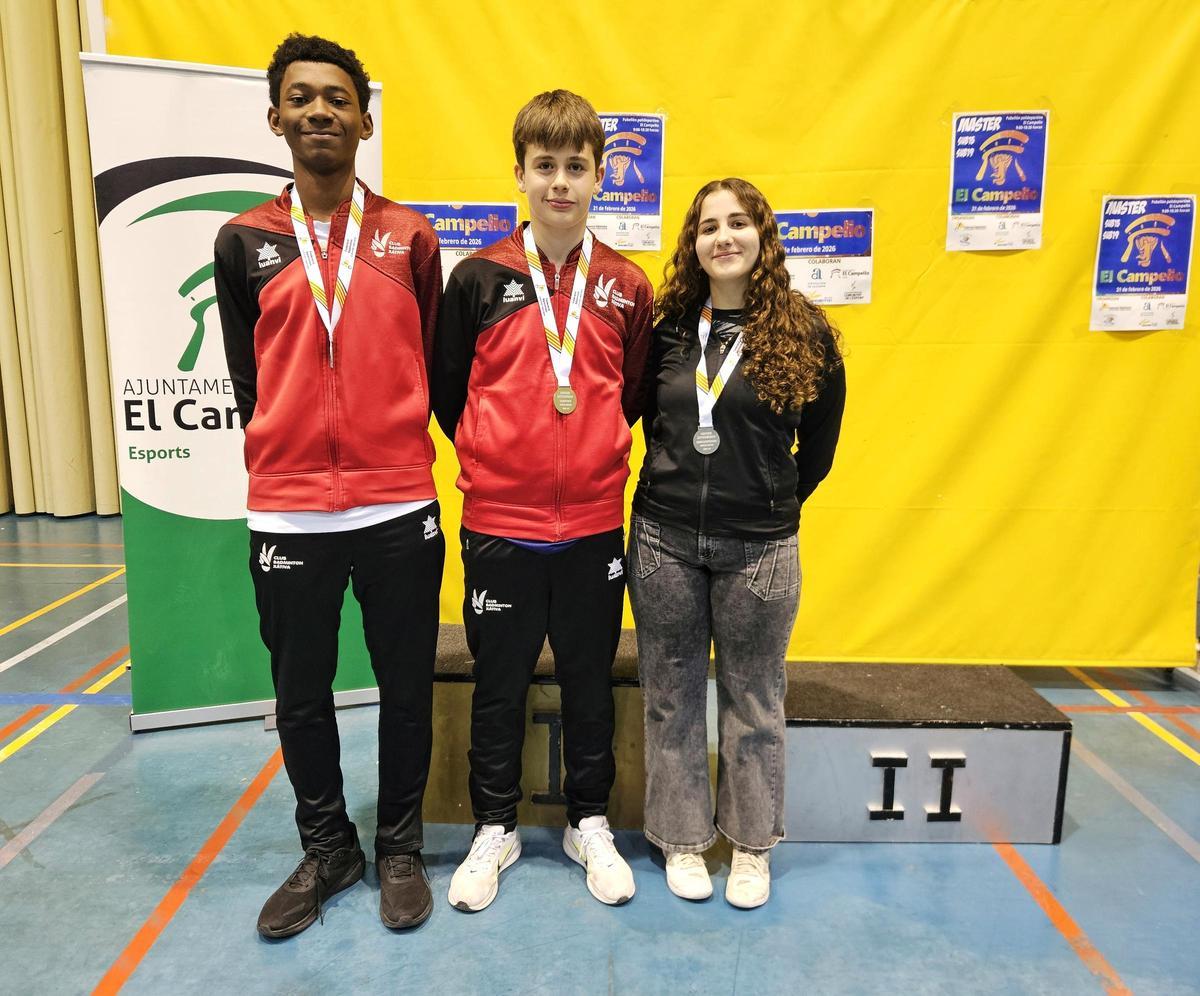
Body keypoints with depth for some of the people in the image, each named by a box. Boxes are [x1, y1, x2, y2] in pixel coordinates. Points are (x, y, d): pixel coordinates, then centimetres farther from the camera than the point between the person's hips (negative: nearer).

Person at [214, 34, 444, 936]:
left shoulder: (411, 238, 3)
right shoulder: (245, 242, 4)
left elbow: (433, 364, 8)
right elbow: (247, 376, 10)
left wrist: (392, 448, 7)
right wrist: (287, 461, 9)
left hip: (400, 508, -1)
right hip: (288, 514, 1)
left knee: (406, 687, 10)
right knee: (301, 695, 13)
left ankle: (400, 848, 31)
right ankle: (327, 849, 35)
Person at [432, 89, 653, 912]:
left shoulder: (626, 287, 2)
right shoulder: (478, 279, -2)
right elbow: (447, 388, 5)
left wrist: (597, 452, 7)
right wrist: (490, 457, 5)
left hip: (594, 522, 1)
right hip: (499, 521, -1)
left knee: (591, 680, 13)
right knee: (500, 682, 12)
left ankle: (590, 822, 33)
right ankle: (495, 828, 32)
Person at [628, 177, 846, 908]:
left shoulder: (804, 332, -4)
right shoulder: (667, 327, 1)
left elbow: (819, 447, 6)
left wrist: (775, 504, 10)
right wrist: (678, 483, 9)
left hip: (759, 548, -2)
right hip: (664, 539, 2)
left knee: (753, 699, 11)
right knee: (673, 695, 12)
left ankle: (752, 844, 32)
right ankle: (683, 837, 30)